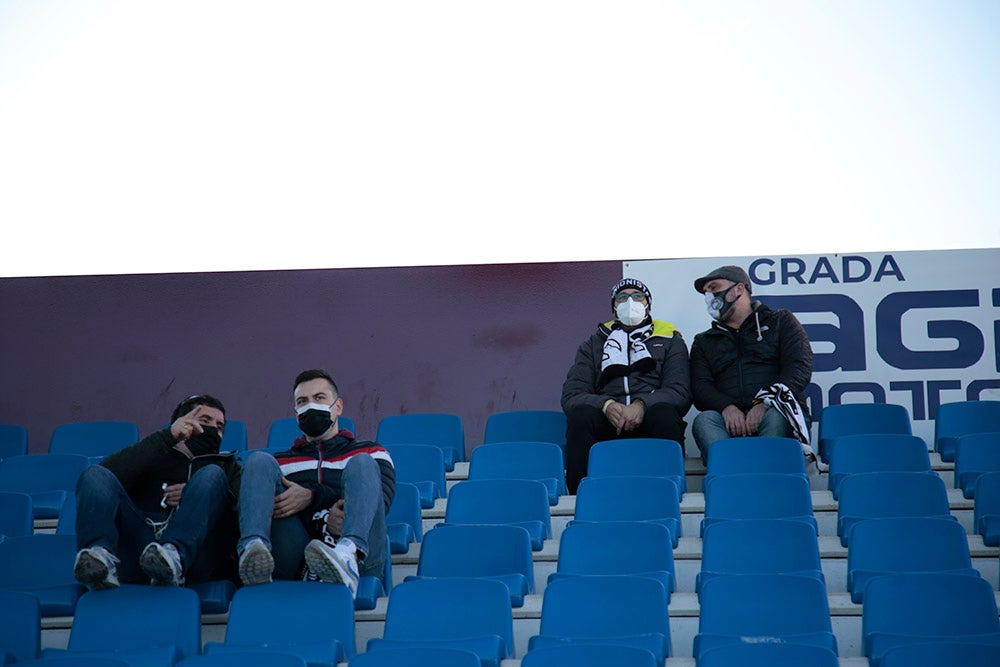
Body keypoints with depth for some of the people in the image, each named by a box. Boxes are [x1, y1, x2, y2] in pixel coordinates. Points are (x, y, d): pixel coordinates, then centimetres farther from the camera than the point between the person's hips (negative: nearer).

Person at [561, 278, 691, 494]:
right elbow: (571, 395, 10)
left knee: (665, 412, -35)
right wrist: (607, 405, -13)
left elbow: (680, 392, 5)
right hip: (608, 422, 1)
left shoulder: (670, 340, 22)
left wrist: (642, 405, -17)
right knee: (581, 414, -32)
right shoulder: (593, 344, 24)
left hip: (649, 420, -1)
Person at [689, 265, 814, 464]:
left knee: (775, 418, -37)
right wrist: (726, 407, -13)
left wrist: (765, 403, -15)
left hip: (777, 412, -2)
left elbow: (800, 368, 3)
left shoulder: (781, 322, 20)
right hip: (730, 419, 2)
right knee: (704, 420, -32)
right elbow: (700, 386, 11)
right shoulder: (704, 341, 29)